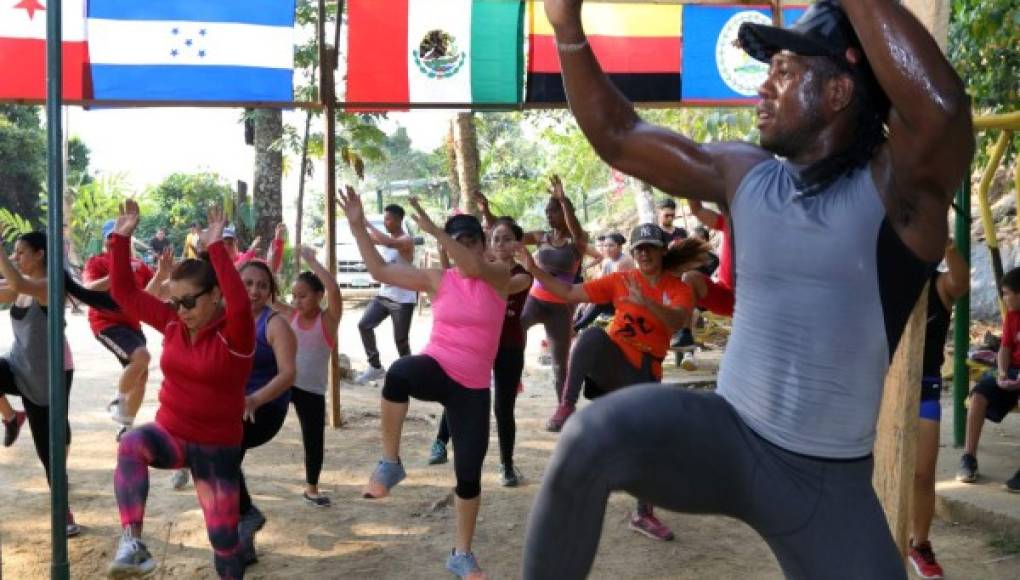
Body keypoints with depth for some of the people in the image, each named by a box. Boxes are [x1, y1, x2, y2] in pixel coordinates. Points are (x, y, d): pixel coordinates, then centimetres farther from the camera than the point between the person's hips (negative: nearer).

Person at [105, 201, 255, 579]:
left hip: (216, 446, -3)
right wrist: (122, 238, -9)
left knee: (223, 537, 3)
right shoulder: (173, 324, -1)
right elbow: (125, 292, 1)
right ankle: (133, 542, -37)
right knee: (131, 445, -33)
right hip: (170, 433, 4)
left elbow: (240, 304, -41)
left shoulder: (234, 334, -17)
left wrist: (216, 247, -42)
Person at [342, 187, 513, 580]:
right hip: (436, 370, 0)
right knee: (399, 372, -38)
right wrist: (357, 225, -2)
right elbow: (380, 270, 4)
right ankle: (390, 463, -22)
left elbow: (474, 267, -25)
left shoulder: (499, 275, -1)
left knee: (470, 473, 4)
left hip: (473, 388, 0)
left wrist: (432, 229, -32)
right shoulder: (437, 280, 5)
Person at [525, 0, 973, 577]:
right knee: (594, 436, -29)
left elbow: (941, 102, -35)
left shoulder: (895, 185, -11)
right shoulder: (746, 175, 3)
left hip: (830, 481, -2)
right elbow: (617, 135, 9)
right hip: (726, 435, 2)